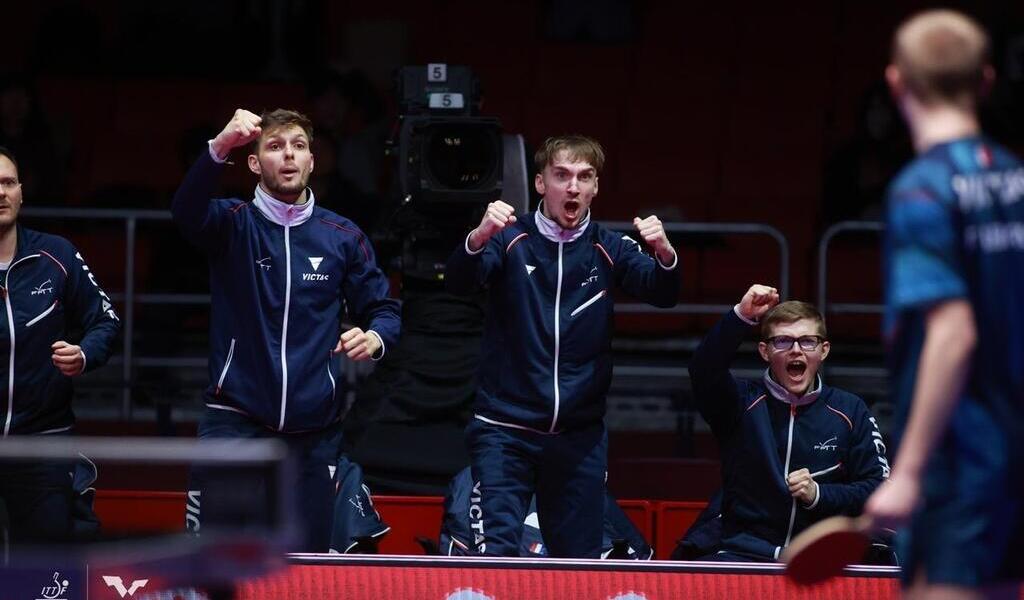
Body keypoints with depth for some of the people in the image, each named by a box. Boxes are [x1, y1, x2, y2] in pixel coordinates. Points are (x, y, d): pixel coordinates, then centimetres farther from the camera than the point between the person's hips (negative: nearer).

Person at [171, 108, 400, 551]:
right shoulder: (233, 224, 1)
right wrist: (219, 149, -39)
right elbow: (186, 212, -21)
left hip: (313, 429, 2)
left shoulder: (342, 237, 9)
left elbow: (383, 309, 15)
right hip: (234, 423, -2)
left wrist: (374, 337, -10)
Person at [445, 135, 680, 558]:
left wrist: (664, 254, -32)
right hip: (505, 428, -3)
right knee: (494, 553, -15)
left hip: (579, 435, 3)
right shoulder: (510, 239, 0)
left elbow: (662, 293, -9)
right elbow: (458, 282, -17)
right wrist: (479, 238, -39)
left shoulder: (608, 250, 6)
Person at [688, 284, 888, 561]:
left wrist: (818, 494, -7)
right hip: (744, 553, -1)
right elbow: (704, 370, -15)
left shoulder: (849, 411, 11)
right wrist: (741, 317, -28)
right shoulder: (745, 401, 6)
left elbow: (877, 487, 10)